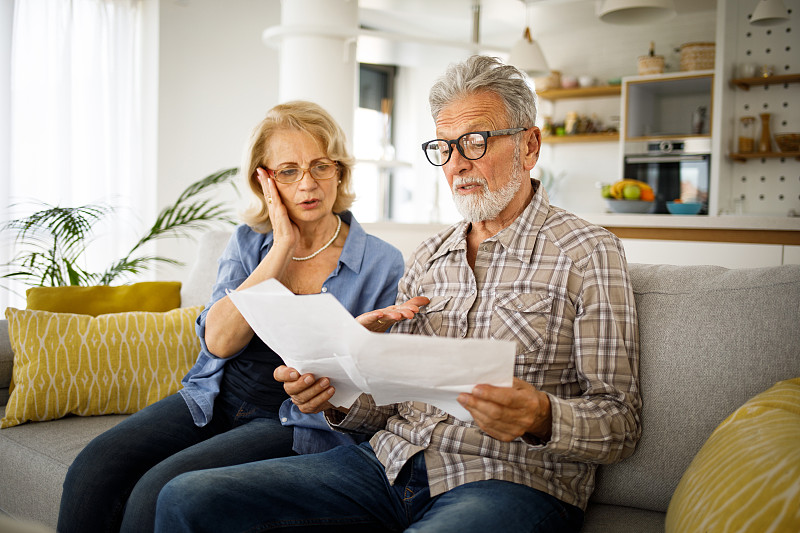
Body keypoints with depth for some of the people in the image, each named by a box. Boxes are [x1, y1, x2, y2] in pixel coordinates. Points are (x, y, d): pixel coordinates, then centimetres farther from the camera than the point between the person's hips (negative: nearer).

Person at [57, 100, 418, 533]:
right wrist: (282, 249, -10)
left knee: (161, 489, -26)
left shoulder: (382, 264, -2)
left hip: (294, 422, -4)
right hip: (214, 400, 4)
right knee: (92, 470, -20)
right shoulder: (249, 242, 8)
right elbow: (219, 340, -8)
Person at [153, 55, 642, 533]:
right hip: (393, 461, 6)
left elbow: (620, 421, -5)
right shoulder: (428, 258, 17)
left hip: (508, 480, -5)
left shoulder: (588, 253, -1)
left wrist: (540, 417, -25)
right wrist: (338, 398, -5)